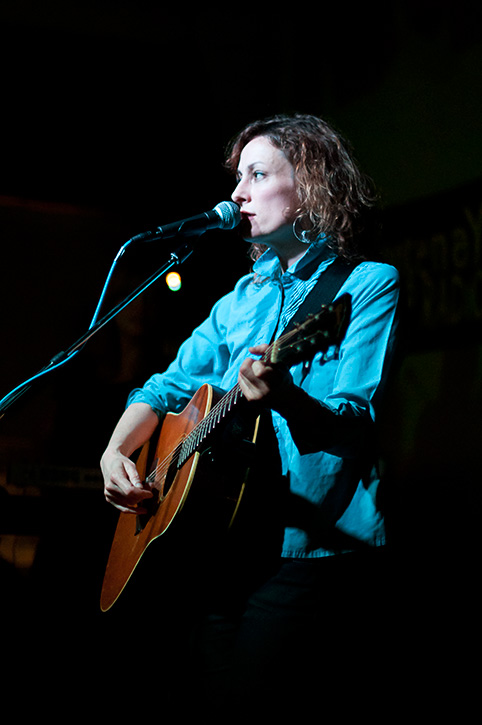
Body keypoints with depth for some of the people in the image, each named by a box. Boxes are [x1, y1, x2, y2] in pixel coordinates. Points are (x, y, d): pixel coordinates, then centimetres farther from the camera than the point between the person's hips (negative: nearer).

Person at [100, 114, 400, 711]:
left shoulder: (369, 283, -3)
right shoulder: (243, 298, 16)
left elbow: (356, 421, -14)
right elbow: (168, 387, 22)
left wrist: (284, 400, -34)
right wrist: (115, 452, 4)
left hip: (315, 544, -6)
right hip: (229, 538, 6)